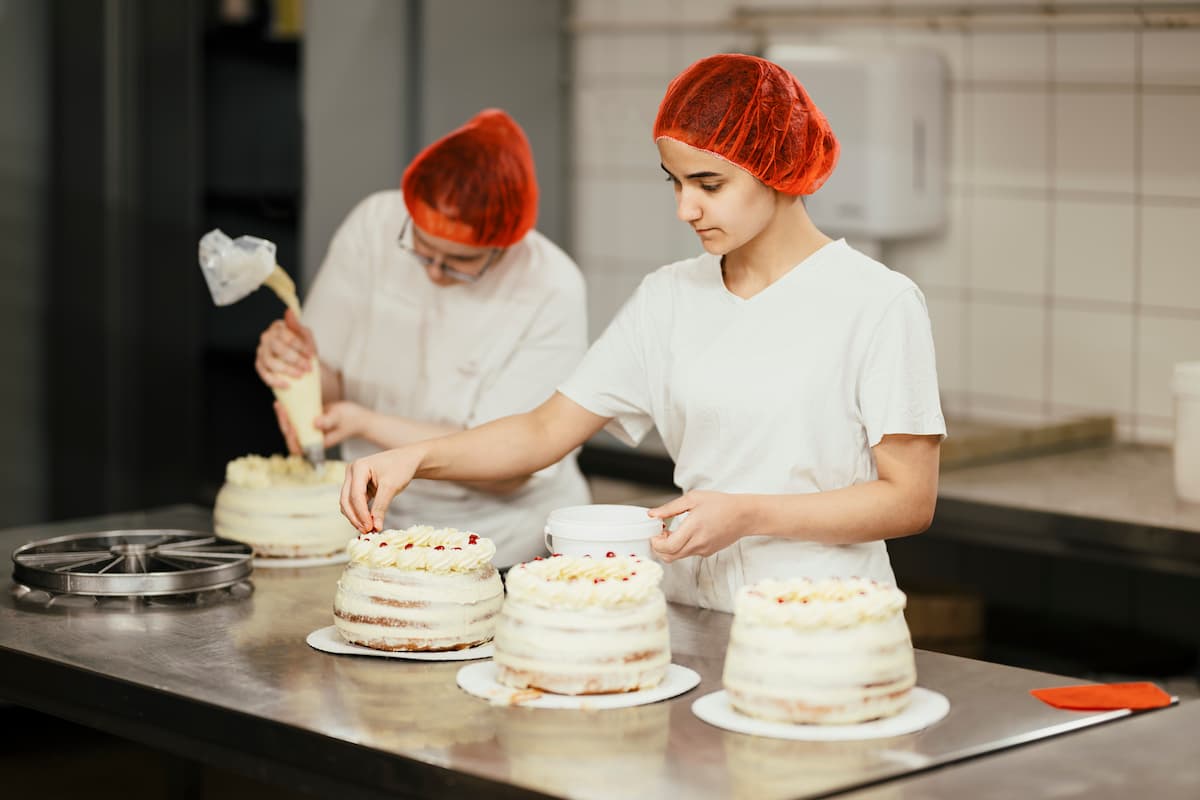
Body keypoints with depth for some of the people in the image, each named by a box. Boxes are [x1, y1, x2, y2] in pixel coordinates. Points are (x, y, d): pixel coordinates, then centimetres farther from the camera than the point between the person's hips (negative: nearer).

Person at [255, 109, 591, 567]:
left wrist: (366, 424, -21)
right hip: (380, 521, 3)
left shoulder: (551, 290, -17)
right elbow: (331, 387, 1)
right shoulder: (374, 225, -5)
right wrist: (300, 365, -22)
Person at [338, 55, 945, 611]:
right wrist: (415, 458, -4)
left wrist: (747, 515, -14)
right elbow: (543, 432, 12)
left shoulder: (877, 303, -4)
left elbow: (910, 500, -5)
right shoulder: (668, 298, 12)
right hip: (690, 614, 4)